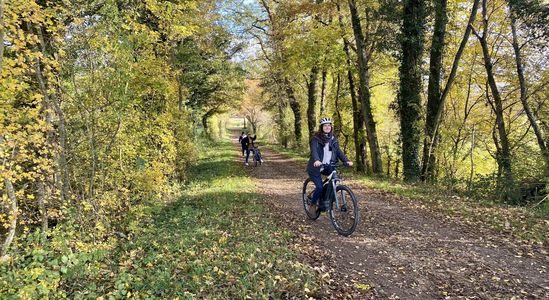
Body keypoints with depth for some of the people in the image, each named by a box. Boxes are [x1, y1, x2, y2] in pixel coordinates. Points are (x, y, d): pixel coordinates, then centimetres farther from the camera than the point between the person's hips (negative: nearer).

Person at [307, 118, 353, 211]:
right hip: (316, 167, -5)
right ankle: (313, 204, 11)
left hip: (327, 166, 5)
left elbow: (338, 151, -2)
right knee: (319, 187, -17)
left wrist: (346, 160, -20)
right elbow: (314, 151, -25)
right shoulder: (316, 139, -8)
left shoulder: (333, 139, 7)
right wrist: (316, 160, -45)